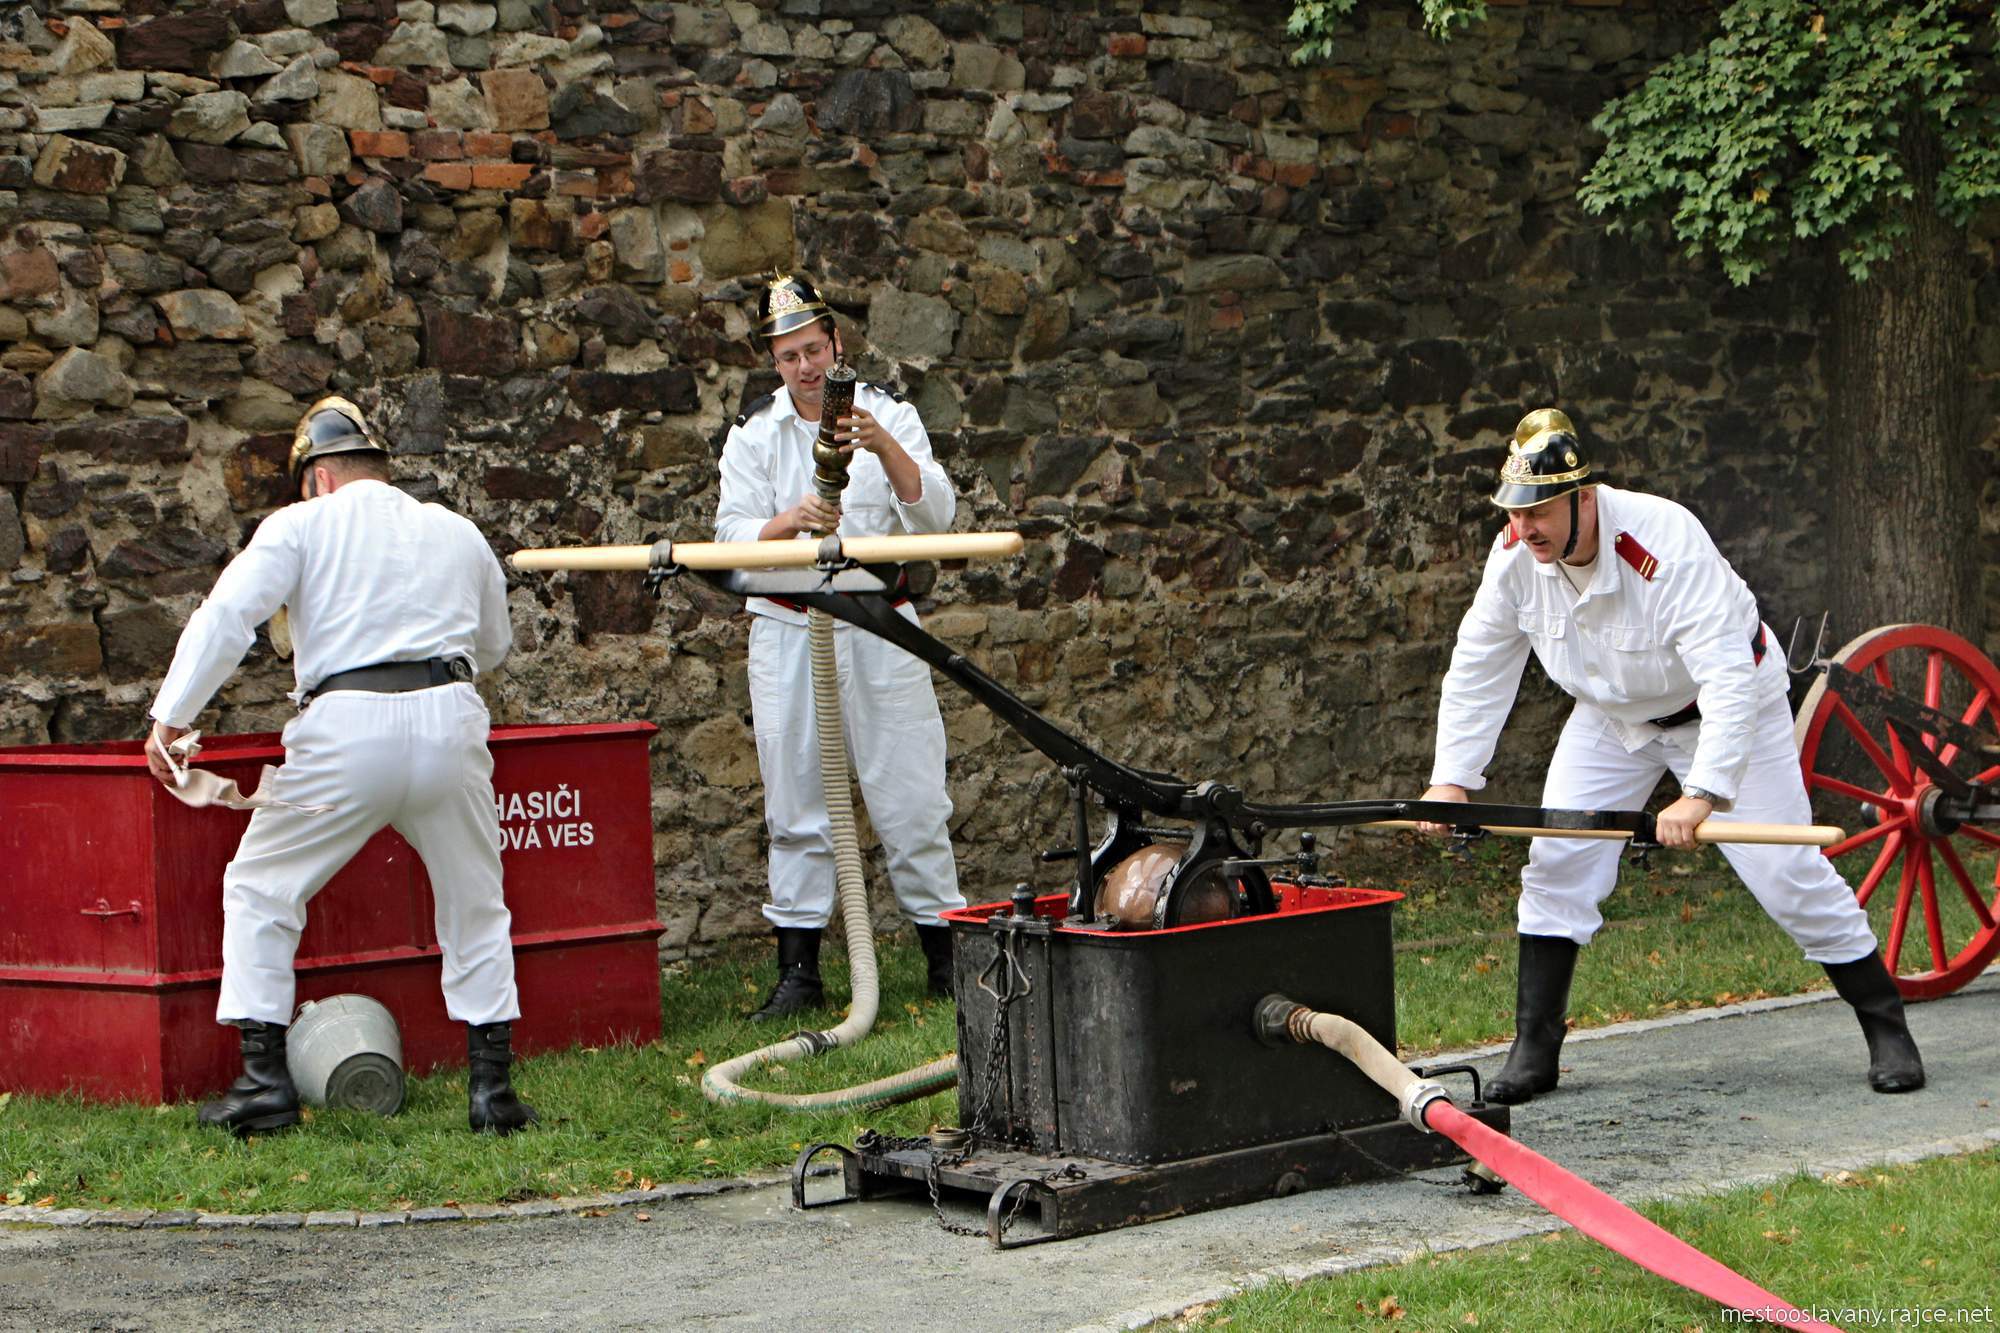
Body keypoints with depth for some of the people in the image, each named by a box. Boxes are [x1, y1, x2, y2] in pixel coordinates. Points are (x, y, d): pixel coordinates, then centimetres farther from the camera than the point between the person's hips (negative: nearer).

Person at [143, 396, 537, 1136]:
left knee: (259, 889, 13)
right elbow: (494, 643, 30)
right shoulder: (455, 532, 20)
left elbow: (227, 614, -6)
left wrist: (171, 716, -7)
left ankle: (265, 1079, 8)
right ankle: (491, 1085, 12)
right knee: (475, 902, 18)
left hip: (346, 724, -3)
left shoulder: (302, 525, 8)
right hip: (450, 715, 3)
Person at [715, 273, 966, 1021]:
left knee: (909, 796, -1)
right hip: (787, 629, 1)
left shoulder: (888, 415, 3)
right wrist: (786, 524, -23)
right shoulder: (753, 435, 5)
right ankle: (798, 971, 8)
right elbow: (733, 538, -2)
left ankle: (945, 955, 10)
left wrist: (884, 448, -24)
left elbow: (934, 516, -8)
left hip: (879, 628, -1)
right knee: (796, 803, 2)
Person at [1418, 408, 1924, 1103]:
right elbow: (1477, 672, -8)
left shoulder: (1667, 544, -38)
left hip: (1720, 705, -5)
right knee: (1556, 862, -6)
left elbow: (1730, 677, -43)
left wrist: (1704, 793, -53)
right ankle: (1533, 1051, 4)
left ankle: (1887, 1029, 8)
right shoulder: (1514, 556, -20)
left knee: (1786, 872, -8)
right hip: (1610, 716, 5)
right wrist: (1451, 778, -16)